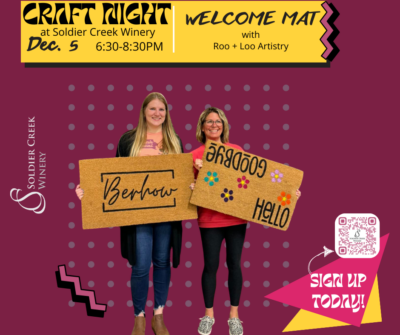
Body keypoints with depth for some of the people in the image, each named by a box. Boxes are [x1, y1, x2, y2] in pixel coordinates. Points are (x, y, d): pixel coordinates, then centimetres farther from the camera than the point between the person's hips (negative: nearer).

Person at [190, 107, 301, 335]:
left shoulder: (236, 150, 5)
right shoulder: (195, 155, 0)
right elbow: (192, 184, 2)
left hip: (236, 216, 1)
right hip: (210, 219, -1)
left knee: (234, 264, 8)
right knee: (211, 265, 5)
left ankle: (234, 315, 22)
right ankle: (209, 315, 23)